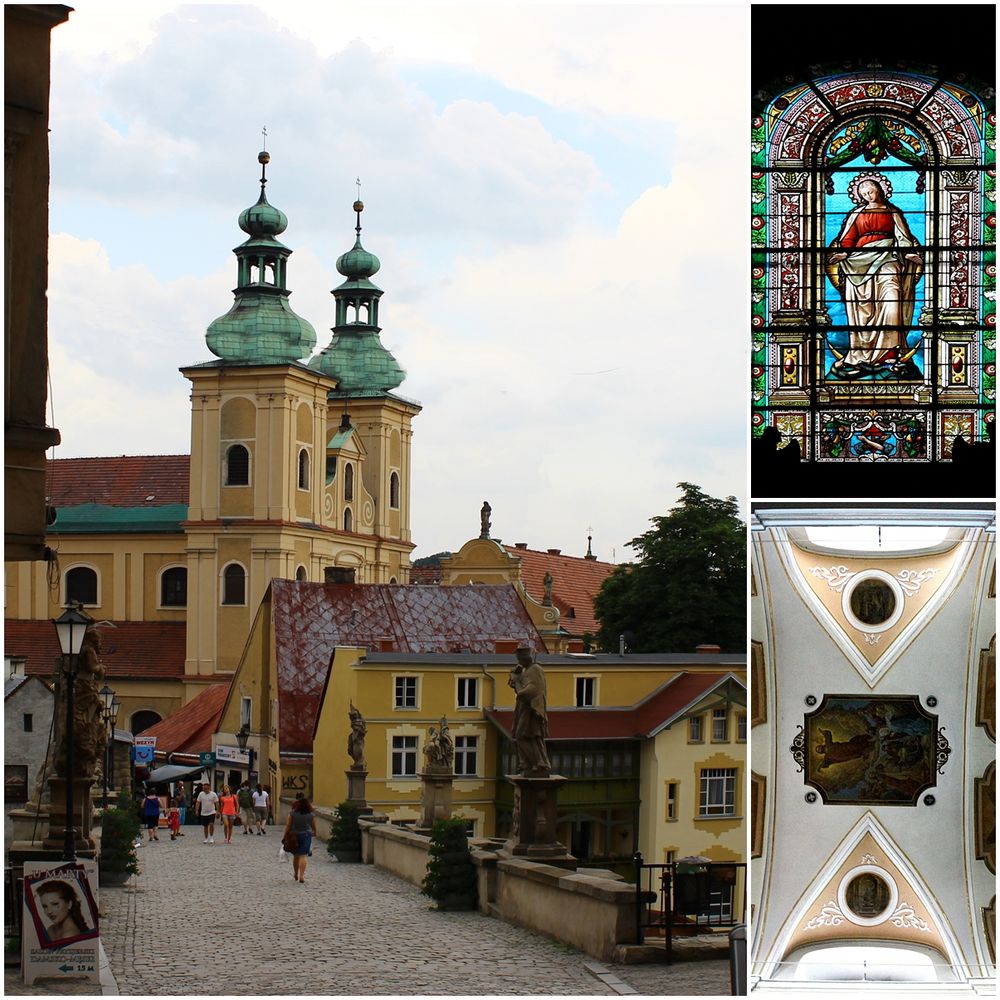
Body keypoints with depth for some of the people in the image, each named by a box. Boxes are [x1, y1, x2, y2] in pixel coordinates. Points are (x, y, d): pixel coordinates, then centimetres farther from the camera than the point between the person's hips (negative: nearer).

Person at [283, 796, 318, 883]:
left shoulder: (292, 813, -7)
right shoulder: (311, 815, -3)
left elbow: (288, 826, -6)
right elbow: (314, 827, 6)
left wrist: (285, 836, 1)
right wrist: (314, 833, 25)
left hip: (294, 836, 1)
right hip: (306, 836, -1)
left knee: (296, 856, 15)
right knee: (303, 856, -3)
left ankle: (296, 874, 29)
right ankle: (302, 876, -14)